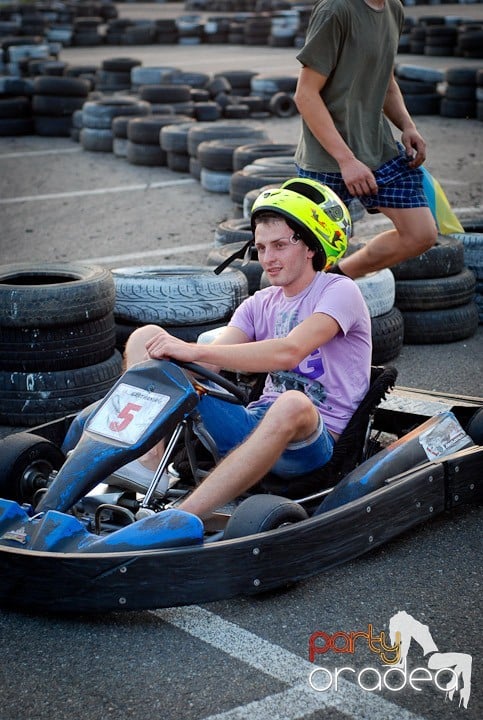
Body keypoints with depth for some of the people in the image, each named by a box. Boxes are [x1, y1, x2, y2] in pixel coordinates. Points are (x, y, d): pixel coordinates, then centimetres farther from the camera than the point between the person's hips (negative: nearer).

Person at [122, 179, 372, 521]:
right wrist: (169, 358, -22)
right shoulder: (260, 305, 14)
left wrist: (194, 350, -30)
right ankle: (150, 462, -23)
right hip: (255, 422, 7)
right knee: (147, 336, -1)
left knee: (292, 404, -45)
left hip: (316, 439, -6)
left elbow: (289, 352, -25)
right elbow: (209, 362, 1)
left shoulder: (340, 292, -6)